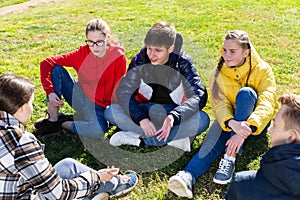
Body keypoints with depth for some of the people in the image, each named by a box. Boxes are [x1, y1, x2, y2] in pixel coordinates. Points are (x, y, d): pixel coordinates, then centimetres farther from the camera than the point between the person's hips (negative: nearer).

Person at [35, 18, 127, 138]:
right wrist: (50, 92, -20)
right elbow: (46, 63, -11)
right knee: (56, 69, -15)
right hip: (79, 95, 3)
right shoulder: (83, 53, -10)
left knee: (99, 130, -36)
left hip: (97, 106, -3)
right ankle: (53, 120, -9)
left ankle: (63, 124, -6)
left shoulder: (118, 57, -17)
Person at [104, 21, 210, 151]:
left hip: (173, 111, -1)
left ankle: (138, 138, -28)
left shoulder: (183, 62, -16)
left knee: (203, 120, -32)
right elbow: (123, 92, -18)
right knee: (110, 112, -25)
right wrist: (141, 118, -34)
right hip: (146, 110, 2)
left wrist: (174, 117, -45)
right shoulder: (141, 59, -13)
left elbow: (199, 96, -26)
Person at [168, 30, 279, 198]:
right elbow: (220, 104, -20)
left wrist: (246, 130, -43)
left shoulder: (262, 70, -13)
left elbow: (266, 104, -26)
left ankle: (230, 158, -38)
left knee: (245, 93, -31)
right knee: (213, 142, -30)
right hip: (229, 120, 2)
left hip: (256, 124, -2)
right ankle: (188, 176, -54)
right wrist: (232, 123, -44)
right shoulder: (219, 73, -7)